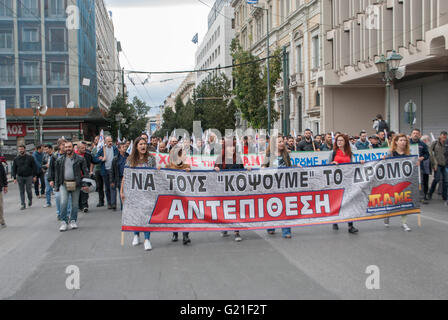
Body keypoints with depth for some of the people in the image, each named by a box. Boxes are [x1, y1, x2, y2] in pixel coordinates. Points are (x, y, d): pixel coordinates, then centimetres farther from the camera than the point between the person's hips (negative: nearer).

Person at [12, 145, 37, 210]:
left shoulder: (30, 158, 1)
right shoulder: (16, 159, 6)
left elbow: (34, 167, 3)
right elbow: (14, 169, 8)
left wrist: (34, 176, -2)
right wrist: (14, 178, 1)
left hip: (29, 177, -2)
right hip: (20, 177, 2)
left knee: (28, 190, 0)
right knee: (22, 191, 4)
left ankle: (30, 200, 28)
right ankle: (22, 205, 9)